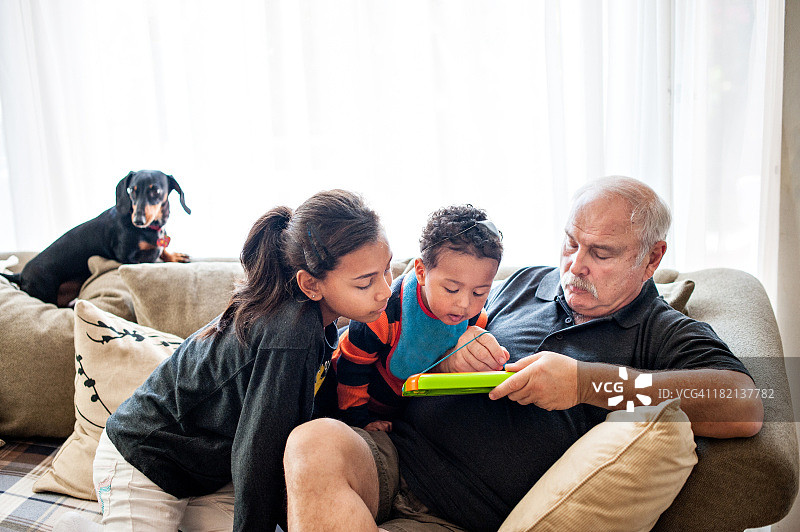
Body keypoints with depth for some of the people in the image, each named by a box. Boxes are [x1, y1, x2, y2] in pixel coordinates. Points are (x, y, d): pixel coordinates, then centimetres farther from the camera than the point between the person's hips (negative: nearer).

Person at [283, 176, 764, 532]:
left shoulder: (667, 335, 3)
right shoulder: (529, 283, 19)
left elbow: (745, 408, -19)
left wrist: (587, 382, -22)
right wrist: (450, 354, -4)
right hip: (393, 457, 5)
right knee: (316, 442, -30)